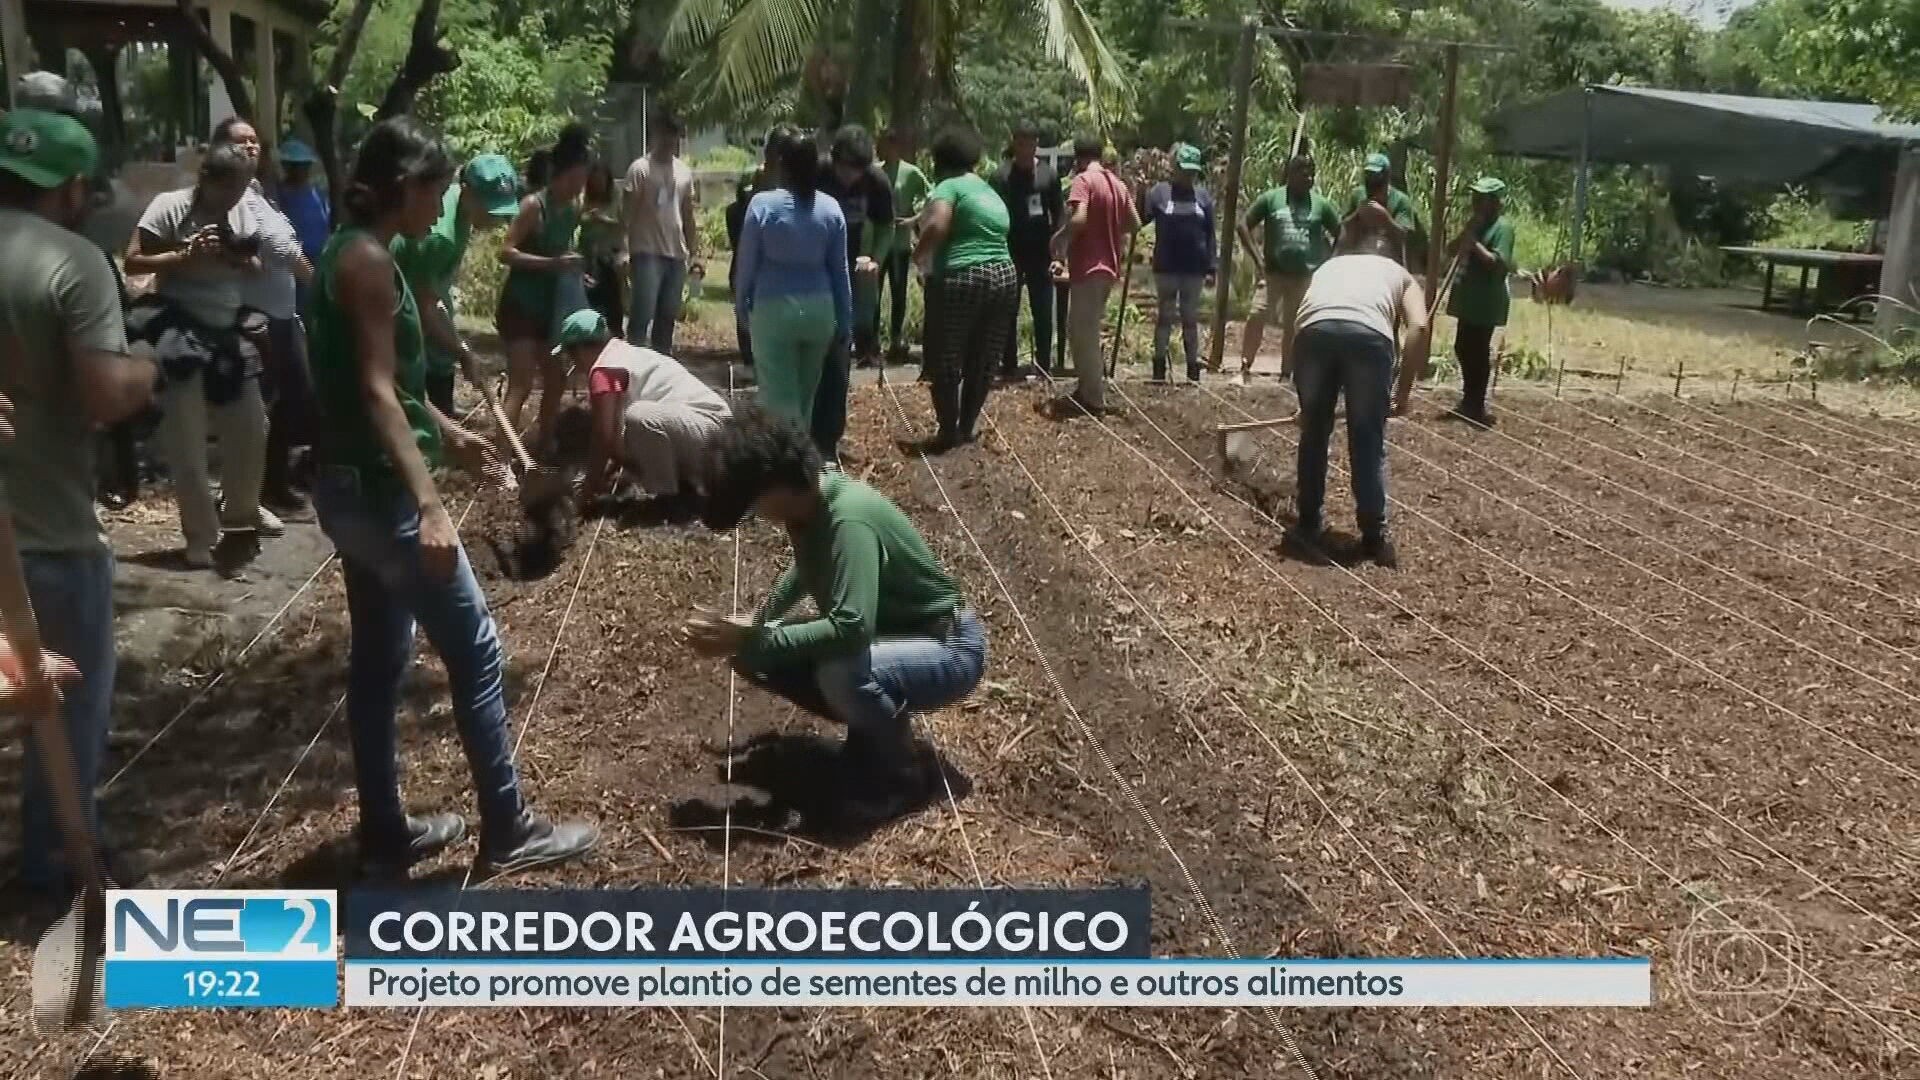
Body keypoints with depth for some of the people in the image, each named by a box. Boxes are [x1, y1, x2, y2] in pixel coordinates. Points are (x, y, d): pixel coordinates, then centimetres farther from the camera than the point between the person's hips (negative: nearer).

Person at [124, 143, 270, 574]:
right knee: (187, 444, 0)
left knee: (249, 430, 10)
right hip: (180, 334, -5)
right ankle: (202, 539, 9)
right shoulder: (169, 207, -10)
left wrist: (238, 259, -13)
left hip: (229, 332, 5)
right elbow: (133, 261, -12)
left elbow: (255, 266, 7)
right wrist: (185, 256, -23)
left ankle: (240, 521, 30)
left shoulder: (242, 211, 5)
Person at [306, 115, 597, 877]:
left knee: (376, 661, 14)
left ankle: (385, 834, 24)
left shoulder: (350, 254, 14)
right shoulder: (369, 260, -16)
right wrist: (428, 503, -29)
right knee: (475, 652, -2)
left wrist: (449, 432, 32)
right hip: (380, 490, -10)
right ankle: (508, 831, 8)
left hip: (351, 486, 10)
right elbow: (378, 393, -23)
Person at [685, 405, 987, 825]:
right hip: (886, 633, 9)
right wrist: (754, 624, 8)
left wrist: (750, 641, -35)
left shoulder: (849, 519, -32)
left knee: (843, 674, -38)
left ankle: (902, 777, -10)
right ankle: (877, 725, 11)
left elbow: (851, 629, -42)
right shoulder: (808, 499, -5)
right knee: (753, 656, -1)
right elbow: (806, 569, 18)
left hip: (947, 646, -9)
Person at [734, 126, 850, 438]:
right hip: (819, 307, 4)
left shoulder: (762, 204, -10)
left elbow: (747, 261, -4)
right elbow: (839, 269, 5)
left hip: (774, 307, -4)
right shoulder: (830, 207, 0)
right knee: (806, 394, 19)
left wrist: (742, 303, 12)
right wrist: (844, 320, 13)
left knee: (779, 397, 1)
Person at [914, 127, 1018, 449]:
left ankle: (949, 432, 10)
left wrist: (920, 255, -3)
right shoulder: (990, 192, 22)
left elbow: (937, 227, -19)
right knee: (983, 362, 14)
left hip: (960, 278, -7)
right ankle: (966, 428, 23)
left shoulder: (949, 186, -2)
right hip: (1005, 278, 7)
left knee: (946, 362, 5)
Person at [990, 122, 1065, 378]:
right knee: (1008, 311, 4)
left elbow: (1059, 213, 6)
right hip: (1010, 251, -2)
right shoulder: (1001, 176, -3)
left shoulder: (1048, 174, 5)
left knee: (1044, 312, 4)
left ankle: (1044, 364, 11)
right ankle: (1009, 364, 10)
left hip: (1040, 252, 2)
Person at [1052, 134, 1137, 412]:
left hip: (1088, 266, -8)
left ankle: (1094, 397, -1)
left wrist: (1060, 238, -9)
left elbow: (1079, 218, -25)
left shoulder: (1083, 180, -12)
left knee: (1082, 332, -2)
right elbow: (1134, 223, 15)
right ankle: (1090, 388, 22)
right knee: (1087, 329, 18)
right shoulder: (1117, 183, 13)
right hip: (1108, 265, 8)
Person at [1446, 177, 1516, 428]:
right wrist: (1467, 230, -5)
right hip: (1469, 298, 9)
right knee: (1463, 349, 14)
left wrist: (1474, 244, -21)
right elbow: (1453, 250, 10)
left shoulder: (1502, 227, -12)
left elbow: (1499, 263, -21)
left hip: (1487, 302, -9)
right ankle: (1469, 401, 26)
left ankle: (1476, 406, 2)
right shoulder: (1478, 224, 15)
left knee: (1478, 352, -5)